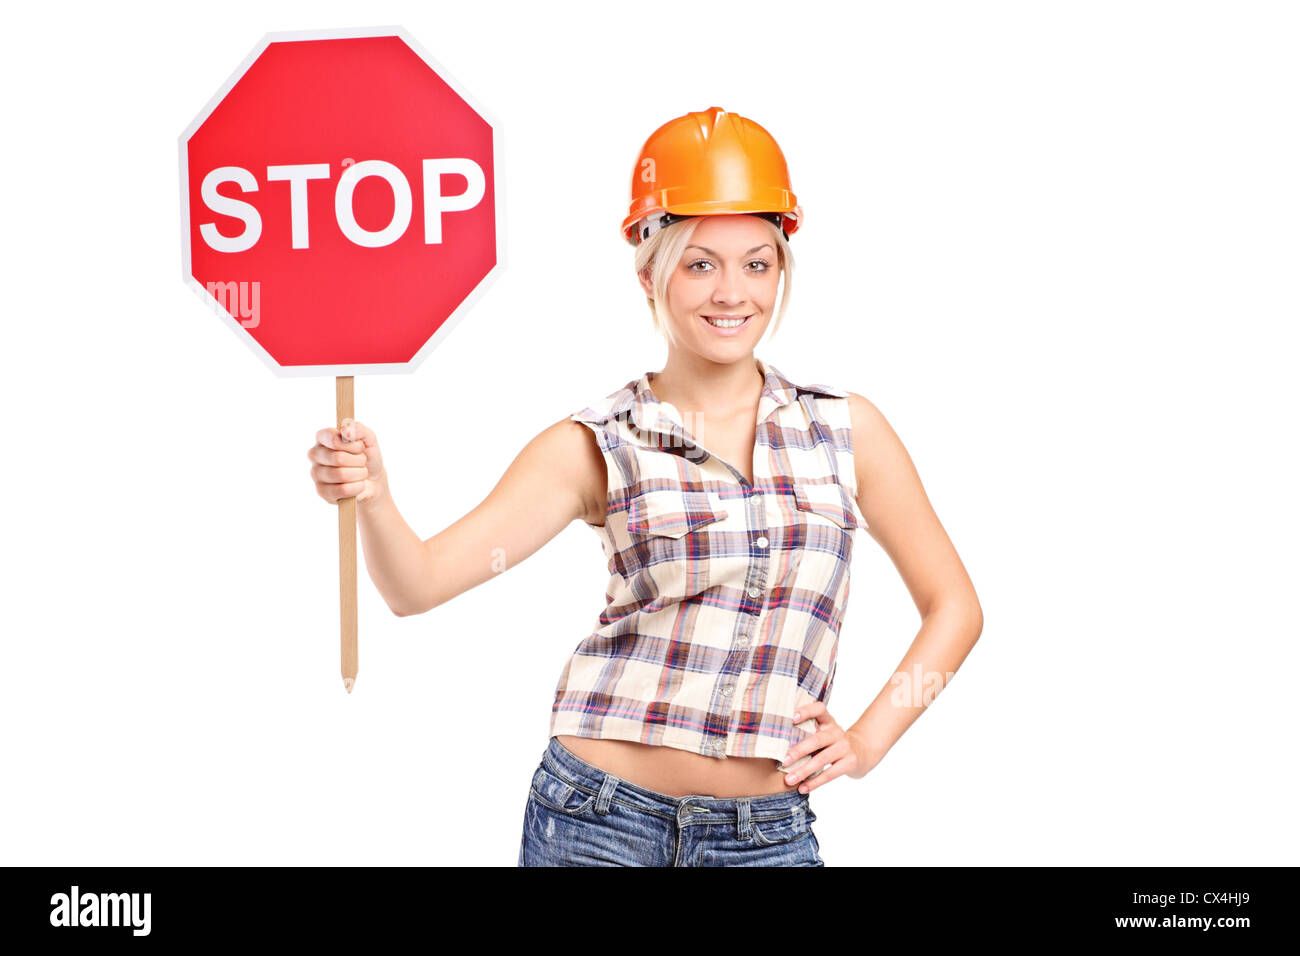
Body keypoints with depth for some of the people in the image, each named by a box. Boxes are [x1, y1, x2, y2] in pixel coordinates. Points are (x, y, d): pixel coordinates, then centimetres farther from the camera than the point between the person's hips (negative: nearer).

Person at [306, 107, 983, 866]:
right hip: (600, 814, -1)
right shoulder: (598, 446, -1)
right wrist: (372, 495, -27)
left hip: (767, 832, 1)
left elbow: (955, 606, 11)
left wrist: (869, 739, 1)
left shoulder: (844, 429, 3)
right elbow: (419, 583, -9)